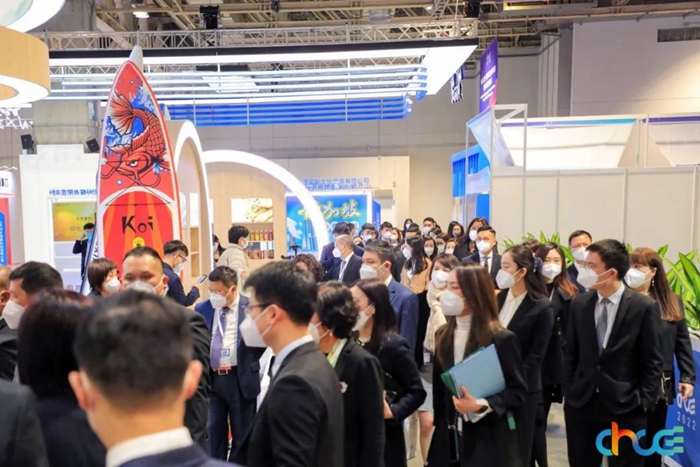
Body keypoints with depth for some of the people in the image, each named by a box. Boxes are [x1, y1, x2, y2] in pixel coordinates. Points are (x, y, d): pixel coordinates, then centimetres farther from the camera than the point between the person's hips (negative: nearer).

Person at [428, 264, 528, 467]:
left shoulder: (501, 338, -12)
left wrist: (480, 406, -23)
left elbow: (518, 391, -10)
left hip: (488, 440, -4)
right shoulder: (443, 335, 4)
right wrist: (440, 425, 7)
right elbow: (438, 385, 9)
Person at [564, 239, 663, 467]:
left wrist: (643, 403, -8)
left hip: (625, 407, -3)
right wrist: (569, 393, 2)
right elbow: (571, 354, 6)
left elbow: (653, 362, -5)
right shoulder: (579, 303, 2)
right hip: (581, 403, 3)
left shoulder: (644, 307, -8)